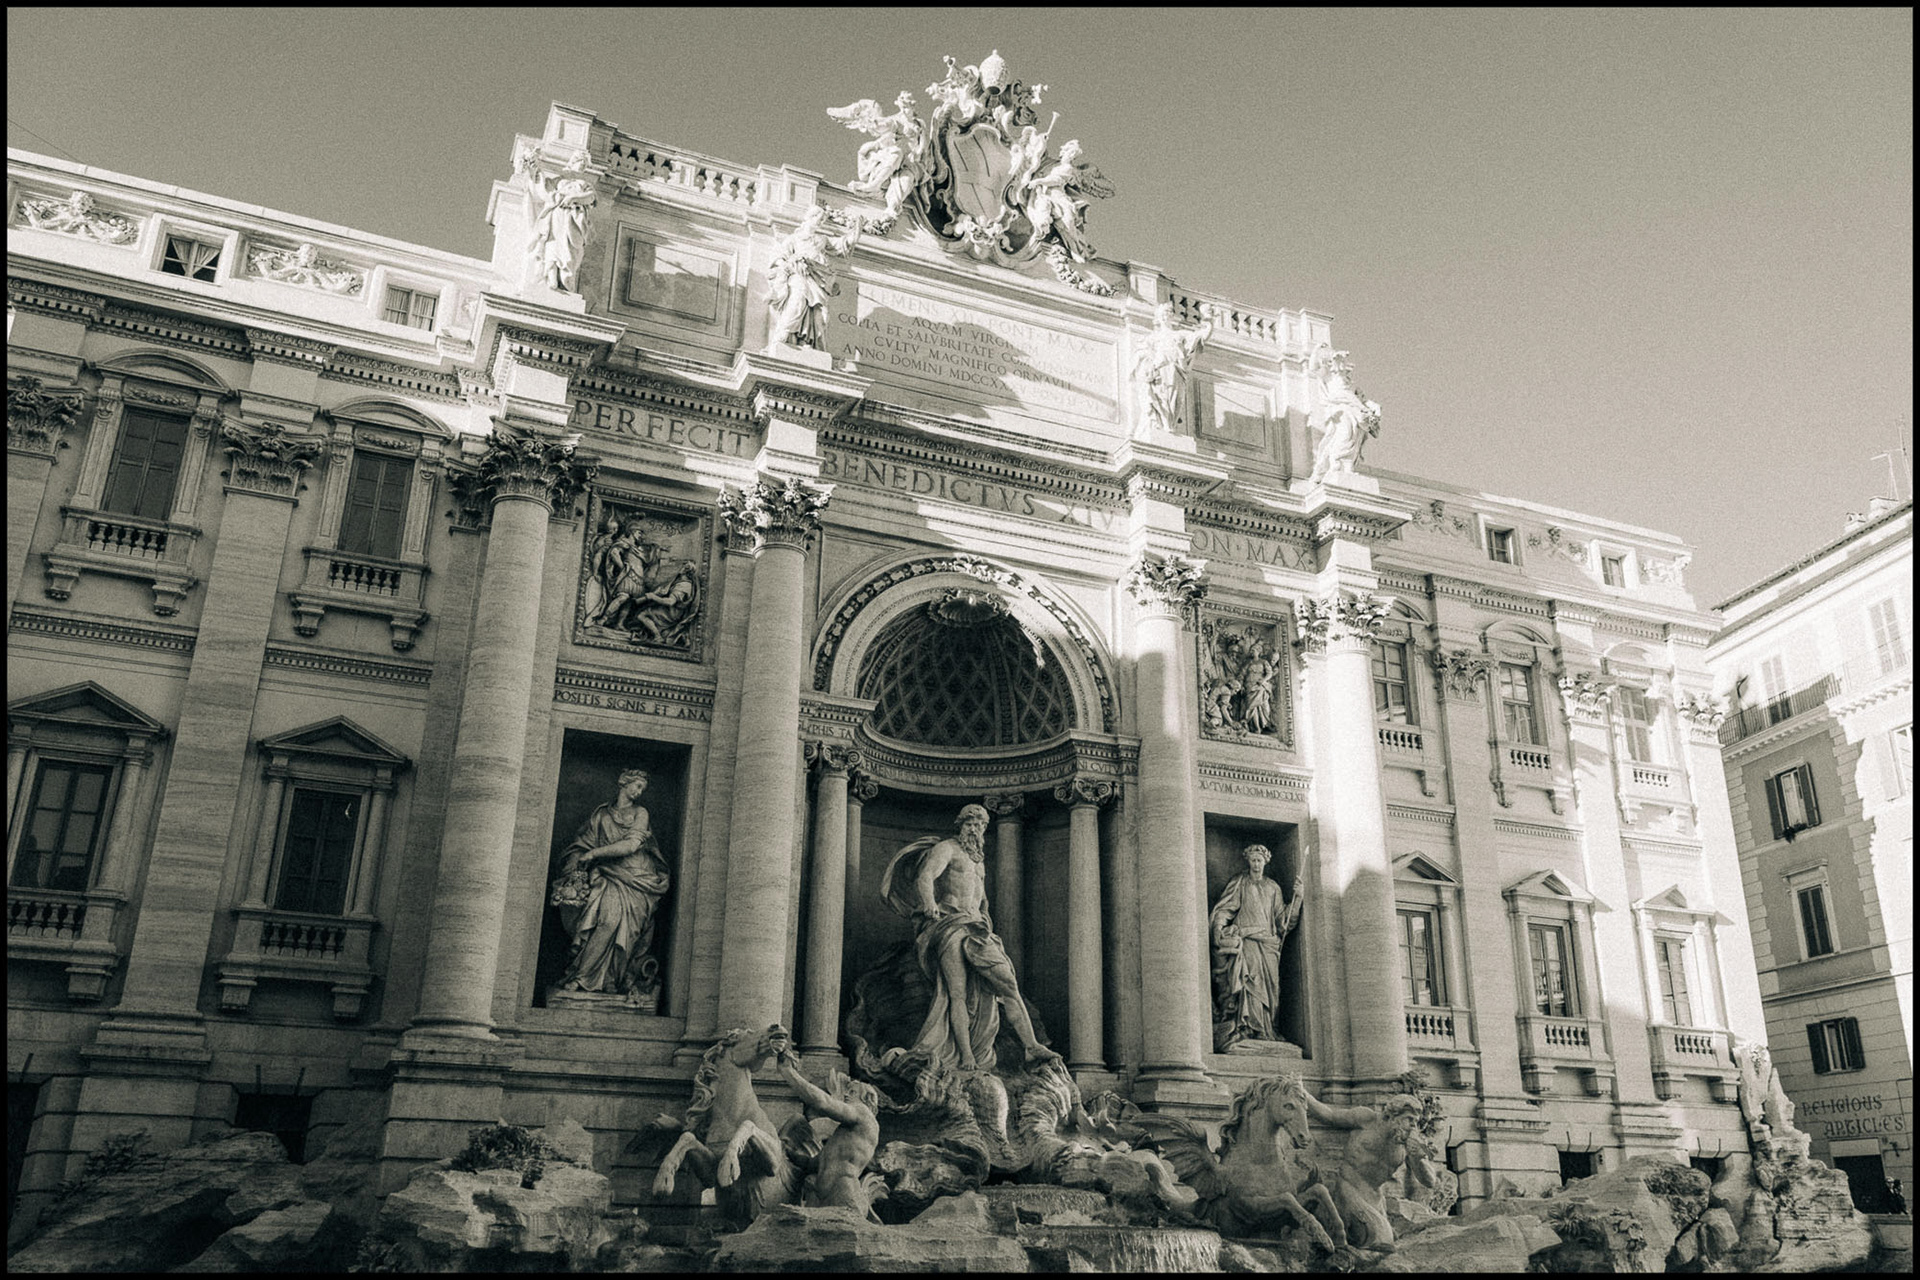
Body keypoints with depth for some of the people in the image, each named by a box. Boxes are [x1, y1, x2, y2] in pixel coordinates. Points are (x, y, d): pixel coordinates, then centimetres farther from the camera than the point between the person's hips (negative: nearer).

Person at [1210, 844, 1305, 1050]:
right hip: (1245, 939, -4)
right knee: (1251, 981, -21)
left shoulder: (1272, 888, 20)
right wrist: (1219, 929, -16)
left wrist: (1297, 896, 2)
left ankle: (1266, 1030, -4)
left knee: (1269, 985, -5)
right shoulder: (1238, 883, 10)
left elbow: (1283, 917, 13)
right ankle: (1248, 1029, -27)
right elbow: (1224, 910, 1)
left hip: (1268, 943, 4)